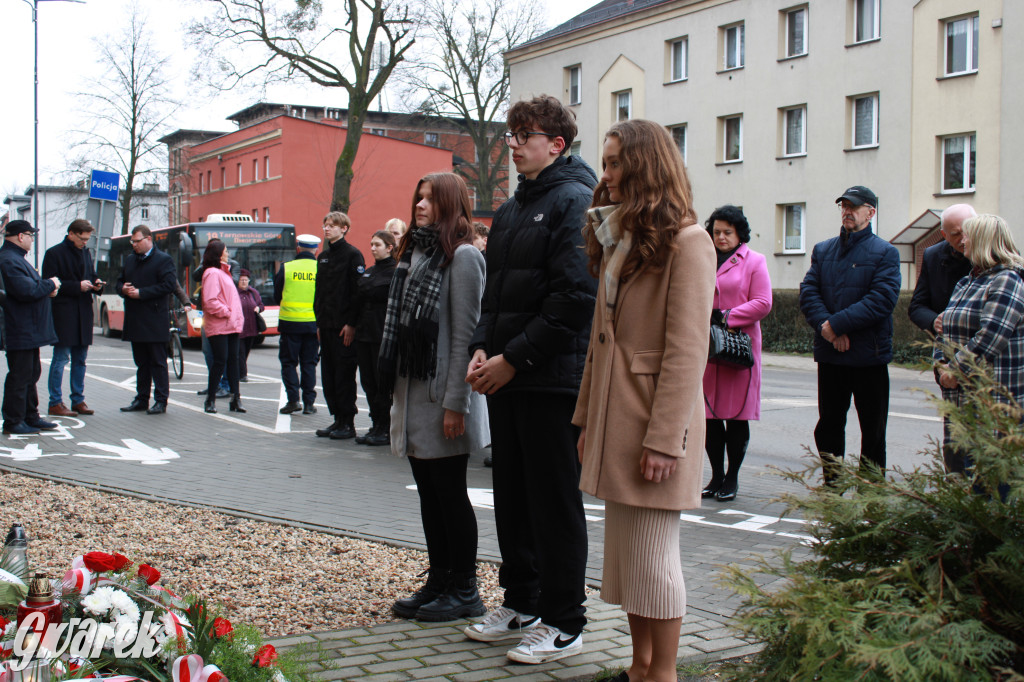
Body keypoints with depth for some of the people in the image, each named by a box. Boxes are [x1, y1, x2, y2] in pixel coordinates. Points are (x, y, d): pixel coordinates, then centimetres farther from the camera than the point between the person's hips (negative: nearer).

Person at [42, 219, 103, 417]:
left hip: (84, 312, 7)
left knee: (80, 359, 9)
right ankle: (55, 403, 0)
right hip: (63, 313, -7)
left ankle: (78, 400, 15)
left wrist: (95, 284, 2)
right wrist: (77, 286, -16)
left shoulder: (86, 253, 16)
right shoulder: (54, 253, -5)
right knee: (61, 358, -5)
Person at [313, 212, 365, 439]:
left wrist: (351, 324, -17)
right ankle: (337, 419, 16)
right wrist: (319, 322, 13)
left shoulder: (353, 255, -7)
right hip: (326, 325, 8)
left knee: (344, 374, -5)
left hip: (344, 326, -8)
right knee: (328, 374, 8)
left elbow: (358, 291, -13)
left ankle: (348, 423, 1)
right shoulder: (323, 257, 17)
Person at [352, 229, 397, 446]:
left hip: (383, 336, -8)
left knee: (383, 382, -3)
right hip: (364, 334, 8)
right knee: (368, 382, 9)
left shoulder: (396, 272, -8)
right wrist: (356, 326, 9)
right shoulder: (368, 272, 16)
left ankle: (385, 430, 5)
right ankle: (376, 426, 17)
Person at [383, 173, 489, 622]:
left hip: (443, 396, -8)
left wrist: (455, 402, -18)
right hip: (413, 394, 8)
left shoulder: (462, 256, -10)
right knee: (429, 493, 12)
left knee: (450, 493, 1)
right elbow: (400, 326, 15)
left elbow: (464, 334, -15)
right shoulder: (414, 253, 14)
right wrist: (396, 393, 12)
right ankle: (438, 582, 22)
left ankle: (464, 590, 12)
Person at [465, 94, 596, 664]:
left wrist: (514, 358, -18)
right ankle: (522, 605, 28)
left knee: (555, 503, -1)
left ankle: (564, 624, 9)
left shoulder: (575, 202, -10)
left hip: (552, 379, -8)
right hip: (506, 379, 9)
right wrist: (483, 348, 4)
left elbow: (574, 297, -19)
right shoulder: (510, 211, 17)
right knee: (513, 497, 15)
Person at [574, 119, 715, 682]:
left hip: (654, 420, -8)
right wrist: (588, 419, 13)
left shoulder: (686, 242, -11)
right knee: (622, 548, 12)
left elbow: (687, 351, -16)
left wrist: (665, 439, -19)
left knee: (653, 555, -1)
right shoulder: (617, 239, 16)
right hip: (614, 418, 8)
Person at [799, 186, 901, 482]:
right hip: (829, 355, 4)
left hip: (869, 356, -4)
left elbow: (881, 301, -14)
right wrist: (826, 328, -16)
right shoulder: (822, 250, 12)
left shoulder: (885, 253, -2)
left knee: (873, 430, 4)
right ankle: (831, 488, 21)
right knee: (828, 425, 11)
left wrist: (837, 324, -18)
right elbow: (808, 292, 1)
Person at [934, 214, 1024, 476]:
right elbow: (944, 332, 19)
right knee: (953, 458, 9)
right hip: (958, 398, 9)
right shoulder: (965, 284, 19)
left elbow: (989, 338, -19)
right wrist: (941, 365, 1)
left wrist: (955, 371, -15)